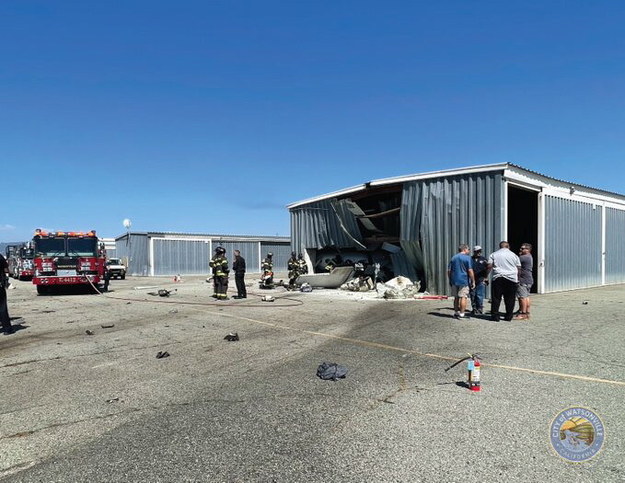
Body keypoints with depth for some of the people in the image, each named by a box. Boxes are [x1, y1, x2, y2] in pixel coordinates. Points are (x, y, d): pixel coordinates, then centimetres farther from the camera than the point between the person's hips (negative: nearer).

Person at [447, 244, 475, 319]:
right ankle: (461, 314, -4)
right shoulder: (467, 258, -6)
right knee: (463, 297, -2)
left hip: (454, 281, 6)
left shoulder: (453, 257, 12)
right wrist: (473, 281, -6)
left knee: (456, 297, 14)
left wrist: (450, 280, 19)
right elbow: (470, 271, -12)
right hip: (464, 281, -6)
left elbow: (449, 270, 11)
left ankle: (456, 313, 19)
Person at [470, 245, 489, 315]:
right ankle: (474, 309, 16)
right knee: (472, 296, 5)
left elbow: (487, 269, 11)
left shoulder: (484, 260, 9)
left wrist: (485, 277, 0)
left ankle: (480, 309, 3)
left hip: (481, 281, -1)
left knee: (479, 296, -6)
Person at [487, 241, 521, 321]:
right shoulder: (514, 255, 11)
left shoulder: (494, 254, 7)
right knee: (510, 299, 6)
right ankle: (508, 316, 10)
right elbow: (518, 268, 11)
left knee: (496, 298, 2)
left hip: (498, 278, -1)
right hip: (511, 279, 1)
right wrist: (517, 279, 20)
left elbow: (489, 266, 0)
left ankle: (495, 316, 2)